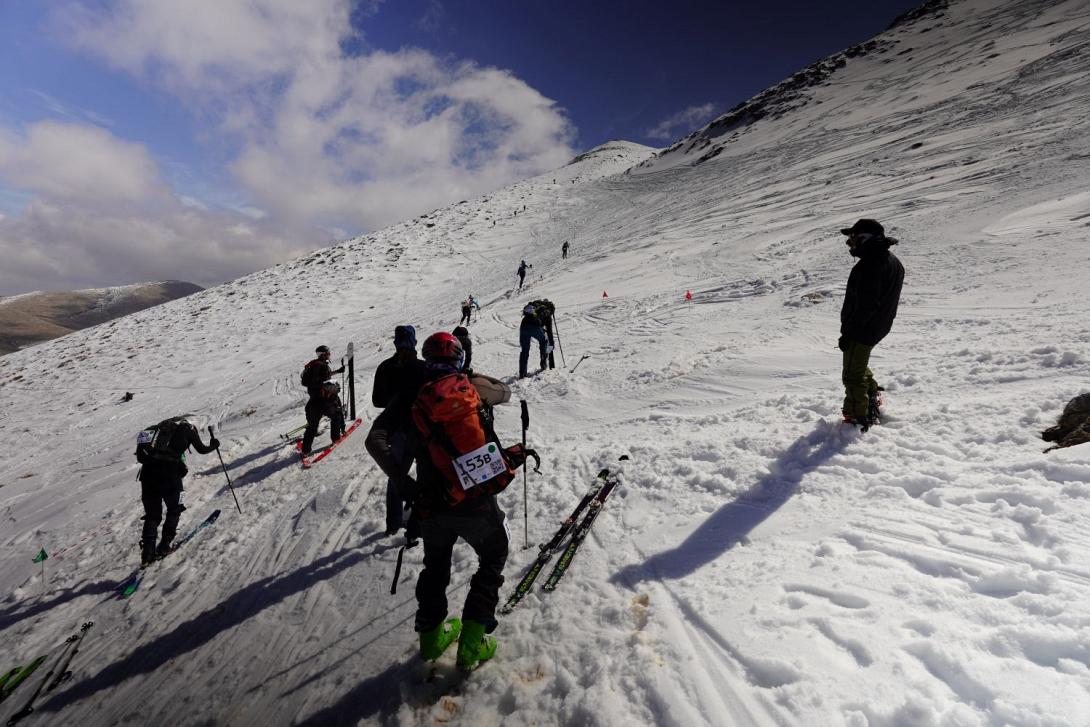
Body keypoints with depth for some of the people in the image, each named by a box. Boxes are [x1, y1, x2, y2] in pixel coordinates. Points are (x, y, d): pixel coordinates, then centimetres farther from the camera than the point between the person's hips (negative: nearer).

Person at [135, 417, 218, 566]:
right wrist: (213, 445, 36)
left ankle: (147, 551, 6)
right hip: (169, 471, -4)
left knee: (152, 514, 15)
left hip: (147, 470, 4)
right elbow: (201, 449, 17)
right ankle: (164, 545, 11)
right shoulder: (188, 428, 13)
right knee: (174, 509, 17)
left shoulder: (162, 426, 25)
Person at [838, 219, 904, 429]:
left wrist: (847, 333, -21)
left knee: (853, 375, 0)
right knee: (859, 365, 30)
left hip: (862, 330, -10)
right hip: (879, 327, 10)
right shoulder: (894, 262, 10)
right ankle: (872, 399, 42)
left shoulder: (870, 265, -24)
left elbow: (866, 305, -27)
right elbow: (887, 301, 16)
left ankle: (857, 418, 8)